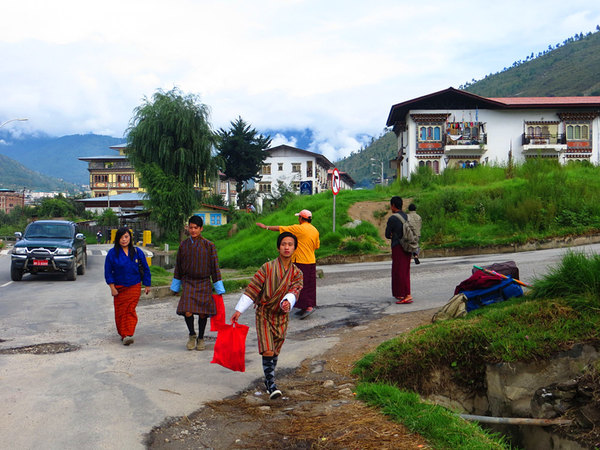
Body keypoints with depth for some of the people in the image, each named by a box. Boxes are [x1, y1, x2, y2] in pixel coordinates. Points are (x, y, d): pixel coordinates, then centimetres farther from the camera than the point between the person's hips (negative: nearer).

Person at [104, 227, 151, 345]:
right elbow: (108, 272, 1)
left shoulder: (137, 252, 1)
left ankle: (128, 335, -12)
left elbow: (145, 269, 9)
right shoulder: (112, 253, -2)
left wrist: (147, 285, 9)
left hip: (134, 287, 0)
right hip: (119, 287, 1)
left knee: (131, 310, -9)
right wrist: (112, 288, -5)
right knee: (120, 312, 4)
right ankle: (122, 334, 18)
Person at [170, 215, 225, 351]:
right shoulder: (183, 245, 4)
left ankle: (200, 338, 25)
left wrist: (219, 288, 0)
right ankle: (192, 335, 12)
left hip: (204, 283, 0)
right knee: (187, 312, -14)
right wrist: (176, 286, 16)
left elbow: (215, 267, 2)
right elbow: (178, 266, 13)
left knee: (203, 313, 4)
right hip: (188, 282, 1)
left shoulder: (209, 245, -1)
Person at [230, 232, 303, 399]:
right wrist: (239, 310, -11)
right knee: (267, 351, -13)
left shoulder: (296, 273, 1)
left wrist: (287, 301, -38)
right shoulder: (268, 267, -9)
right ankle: (271, 384, -9)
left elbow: (294, 290, -15)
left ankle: (268, 380, 31)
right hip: (264, 314, -3)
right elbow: (252, 289, -8)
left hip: (282, 316, 3)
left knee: (275, 351, 13)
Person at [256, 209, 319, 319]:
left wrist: (266, 227, 4)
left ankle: (308, 307, -9)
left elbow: (280, 228, -6)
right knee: (310, 285, 9)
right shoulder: (315, 230, 9)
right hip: (312, 261, 8)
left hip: (301, 262, -8)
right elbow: (317, 246, 16)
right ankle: (305, 308, 15)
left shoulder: (299, 228, -12)